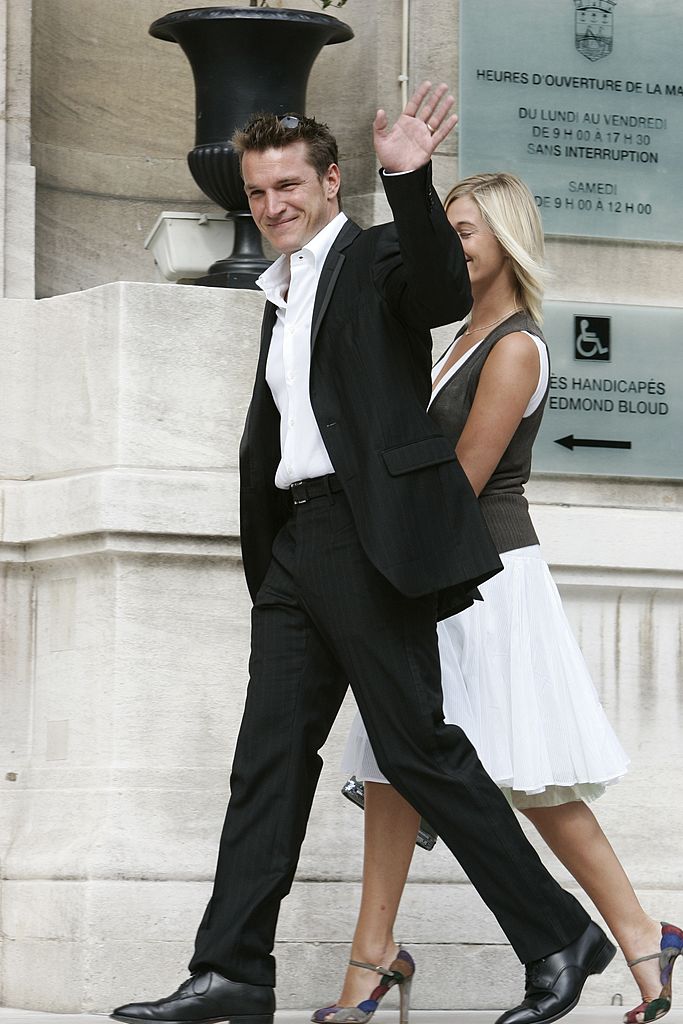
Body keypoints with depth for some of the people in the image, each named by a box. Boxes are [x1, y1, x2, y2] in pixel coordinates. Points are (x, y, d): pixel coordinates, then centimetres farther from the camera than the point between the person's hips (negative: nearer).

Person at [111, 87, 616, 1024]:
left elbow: (445, 296, -26)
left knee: (420, 750, -8)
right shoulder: (283, 294, 21)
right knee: (269, 758, 6)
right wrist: (263, 550, 18)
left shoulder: (377, 258, -3)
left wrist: (409, 180, -39)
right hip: (296, 542, 9)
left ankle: (561, 937, 0)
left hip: (369, 535, -8)